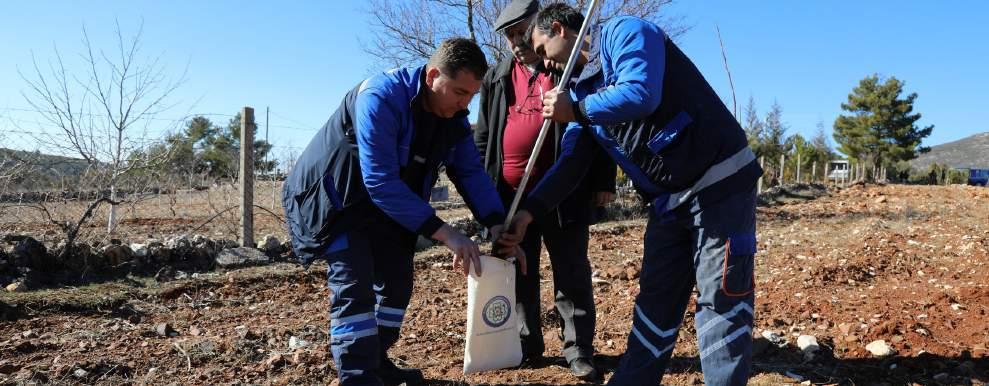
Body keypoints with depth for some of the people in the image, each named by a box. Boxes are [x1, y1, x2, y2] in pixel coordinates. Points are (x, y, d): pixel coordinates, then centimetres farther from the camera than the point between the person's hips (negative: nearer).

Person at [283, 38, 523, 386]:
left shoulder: (453, 117, -8)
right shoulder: (380, 98, -32)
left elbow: (470, 172, -6)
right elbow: (381, 182, -37)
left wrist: (498, 226, -21)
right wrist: (444, 233, -38)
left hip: (385, 204, 8)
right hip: (332, 200, -8)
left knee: (397, 280, 10)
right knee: (354, 286, -18)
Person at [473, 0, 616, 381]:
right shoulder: (496, 78, 14)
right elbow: (483, 137, 16)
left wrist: (603, 180, -4)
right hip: (510, 194, 4)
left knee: (572, 275, 3)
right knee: (519, 274, 12)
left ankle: (578, 350, 13)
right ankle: (527, 345, 25)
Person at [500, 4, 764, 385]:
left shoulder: (624, 32, -10)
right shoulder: (581, 87, 13)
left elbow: (640, 94, -28)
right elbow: (571, 161, 12)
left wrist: (575, 110, -13)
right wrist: (529, 211, 2)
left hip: (720, 181, -8)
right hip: (667, 198, 8)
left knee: (721, 297, -3)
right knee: (655, 297, 13)